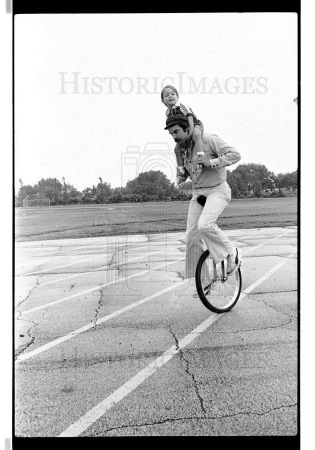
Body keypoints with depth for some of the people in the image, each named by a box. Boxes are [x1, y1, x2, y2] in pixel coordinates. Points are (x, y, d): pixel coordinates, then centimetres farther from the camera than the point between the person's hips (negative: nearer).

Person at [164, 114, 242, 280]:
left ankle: (232, 253, -6)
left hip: (217, 190, -6)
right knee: (191, 237, -2)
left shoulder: (209, 139, -11)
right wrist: (182, 173, 5)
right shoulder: (182, 148, 10)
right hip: (198, 193, 7)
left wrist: (211, 162, -27)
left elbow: (235, 155, -18)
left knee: (205, 225, -31)